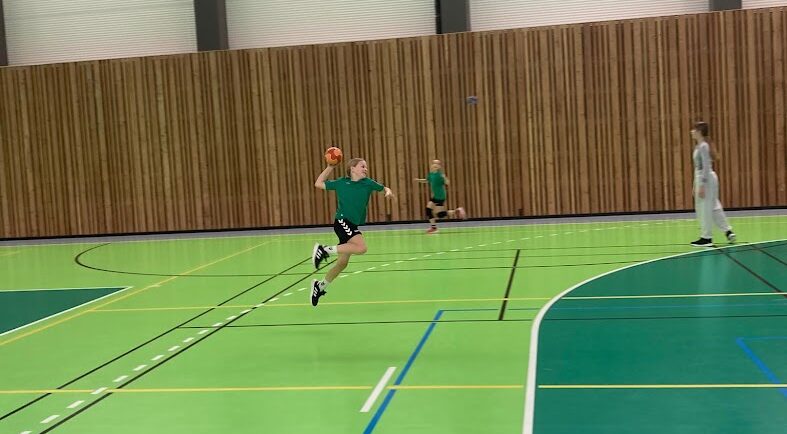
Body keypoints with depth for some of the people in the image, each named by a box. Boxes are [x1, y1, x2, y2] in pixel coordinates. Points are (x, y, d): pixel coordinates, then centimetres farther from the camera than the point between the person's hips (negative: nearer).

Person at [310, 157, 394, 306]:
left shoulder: (368, 183, 7)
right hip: (342, 222, -5)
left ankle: (320, 286, 28)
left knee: (342, 263, 9)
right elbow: (318, 184, 11)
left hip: (353, 226, 5)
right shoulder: (341, 182, 1)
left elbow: (383, 188, 20)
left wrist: (388, 192, -3)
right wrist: (330, 167, 5)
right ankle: (324, 250, -18)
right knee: (361, 247, -27)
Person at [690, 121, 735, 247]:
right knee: (713, 207, 13)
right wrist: (696, 185, 21)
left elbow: (706, 166, -19)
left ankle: (706, 238, 5)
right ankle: (728, 231, 16)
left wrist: (702, 185, -21)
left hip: (706, 179, -9)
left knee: (705, 209, -2)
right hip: (700, 178, 9)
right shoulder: (698, 146, 13)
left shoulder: (703, 146, -14)